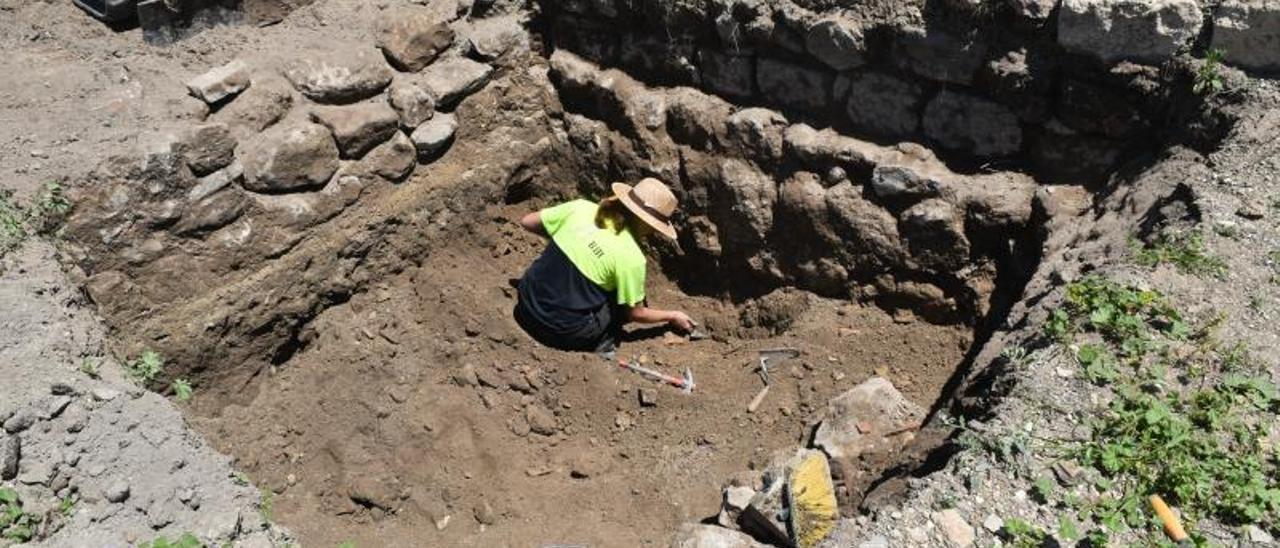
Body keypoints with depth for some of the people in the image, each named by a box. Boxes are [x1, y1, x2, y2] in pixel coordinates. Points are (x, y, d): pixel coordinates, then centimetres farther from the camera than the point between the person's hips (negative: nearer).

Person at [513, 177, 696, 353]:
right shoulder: (631, 258, -16)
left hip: (525, 308, 5)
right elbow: (636, 313, -3)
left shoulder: (581, 208, -5)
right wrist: (673, 316, 15)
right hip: (563, 333, -5)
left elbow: (527, 222, 6)